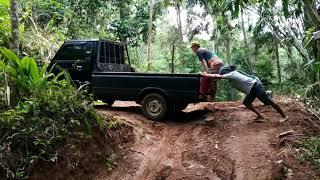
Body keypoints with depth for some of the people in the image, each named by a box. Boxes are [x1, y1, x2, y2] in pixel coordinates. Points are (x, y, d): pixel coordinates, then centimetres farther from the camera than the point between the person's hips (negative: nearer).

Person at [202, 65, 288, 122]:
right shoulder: (233, 73, 14)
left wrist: (206, 75, -7)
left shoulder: (231, 75, -12)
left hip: (256, 87, -10)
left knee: (269, 102, -3)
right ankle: (259, 115, 20)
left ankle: (284, 116, 6)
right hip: (253, 89, 10)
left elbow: (217, 76, -17)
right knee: (246, 102, 14)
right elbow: (218, 75, 28)